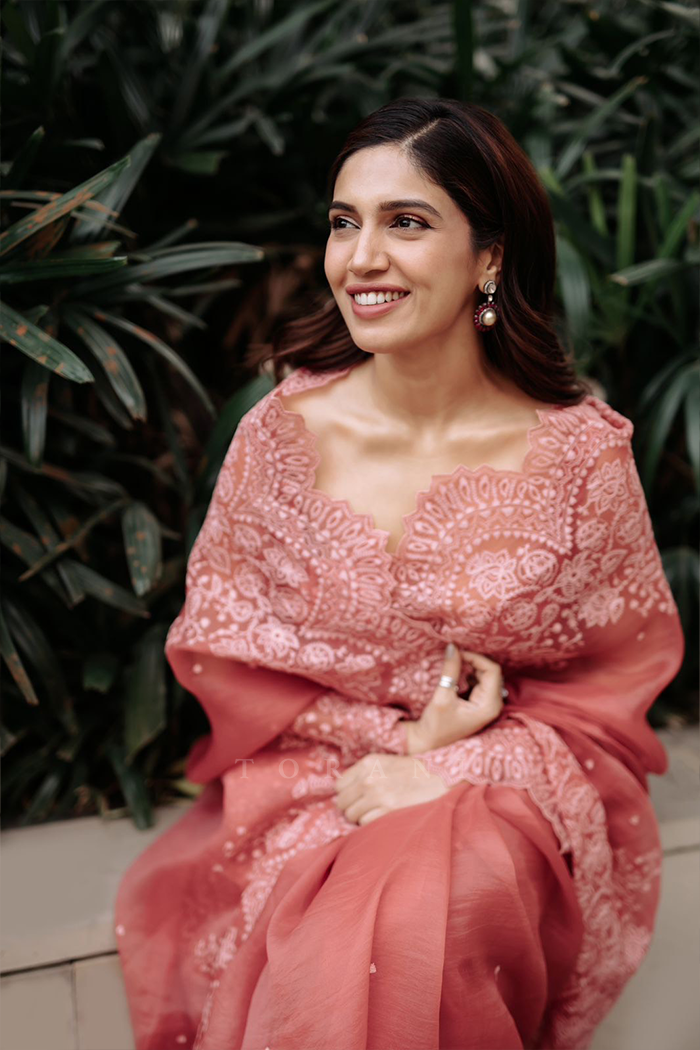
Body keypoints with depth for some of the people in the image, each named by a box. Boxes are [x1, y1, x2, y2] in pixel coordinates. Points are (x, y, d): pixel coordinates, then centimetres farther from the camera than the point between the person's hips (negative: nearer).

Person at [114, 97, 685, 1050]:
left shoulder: (583, 453, -9)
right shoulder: (281, 434, -6)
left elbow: (614, 685, -1)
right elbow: (218, 640, 1)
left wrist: (449, 776, -15)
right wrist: (396, 734, -11)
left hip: (509, 796, -1)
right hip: (307, 780, 1)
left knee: (436, 912, -30)